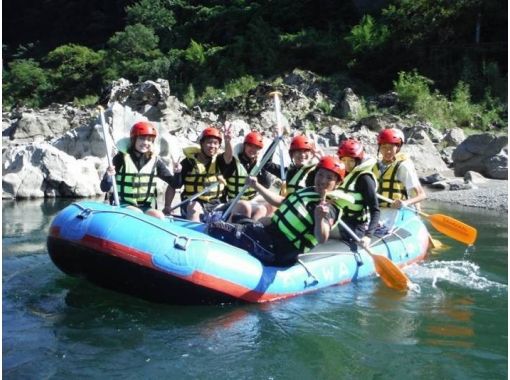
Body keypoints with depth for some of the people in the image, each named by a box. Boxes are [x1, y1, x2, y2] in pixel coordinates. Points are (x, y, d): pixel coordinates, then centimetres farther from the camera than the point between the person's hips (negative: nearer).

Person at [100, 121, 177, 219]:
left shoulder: (155, 161, 4)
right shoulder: (122, 158, -4)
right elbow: (105, 188, -6)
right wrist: (109, 176, -28)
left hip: (145, 207, 3)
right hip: (123, 205, -2)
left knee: (159, 216, -26)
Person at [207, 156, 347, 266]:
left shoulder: (330, 208, -14)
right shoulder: (309, 191, 12)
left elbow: (321, 239, -30)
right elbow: (280, 201, 26)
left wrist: (320, 218, -49)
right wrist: (257, 186, 26)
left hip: (276, 252, -9)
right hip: (269, 231, 9)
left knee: (215, 230, -18)